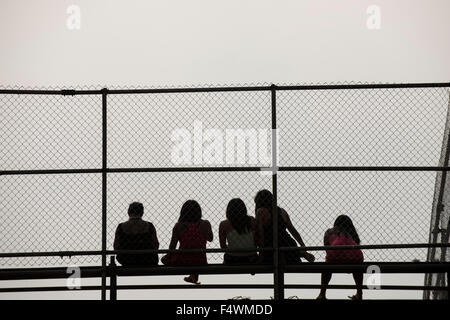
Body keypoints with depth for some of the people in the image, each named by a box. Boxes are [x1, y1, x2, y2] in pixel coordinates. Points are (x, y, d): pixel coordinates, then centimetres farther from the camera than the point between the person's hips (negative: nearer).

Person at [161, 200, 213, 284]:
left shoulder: (178, 226, -11)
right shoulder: (205, 224, -9)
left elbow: (172, 247, -6)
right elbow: (210, 239, 11)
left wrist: (166, 257, 14)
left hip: (181, 263, -2)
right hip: (200, 264, 2)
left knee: (164, 259, 30)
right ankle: (194, 276, 32)